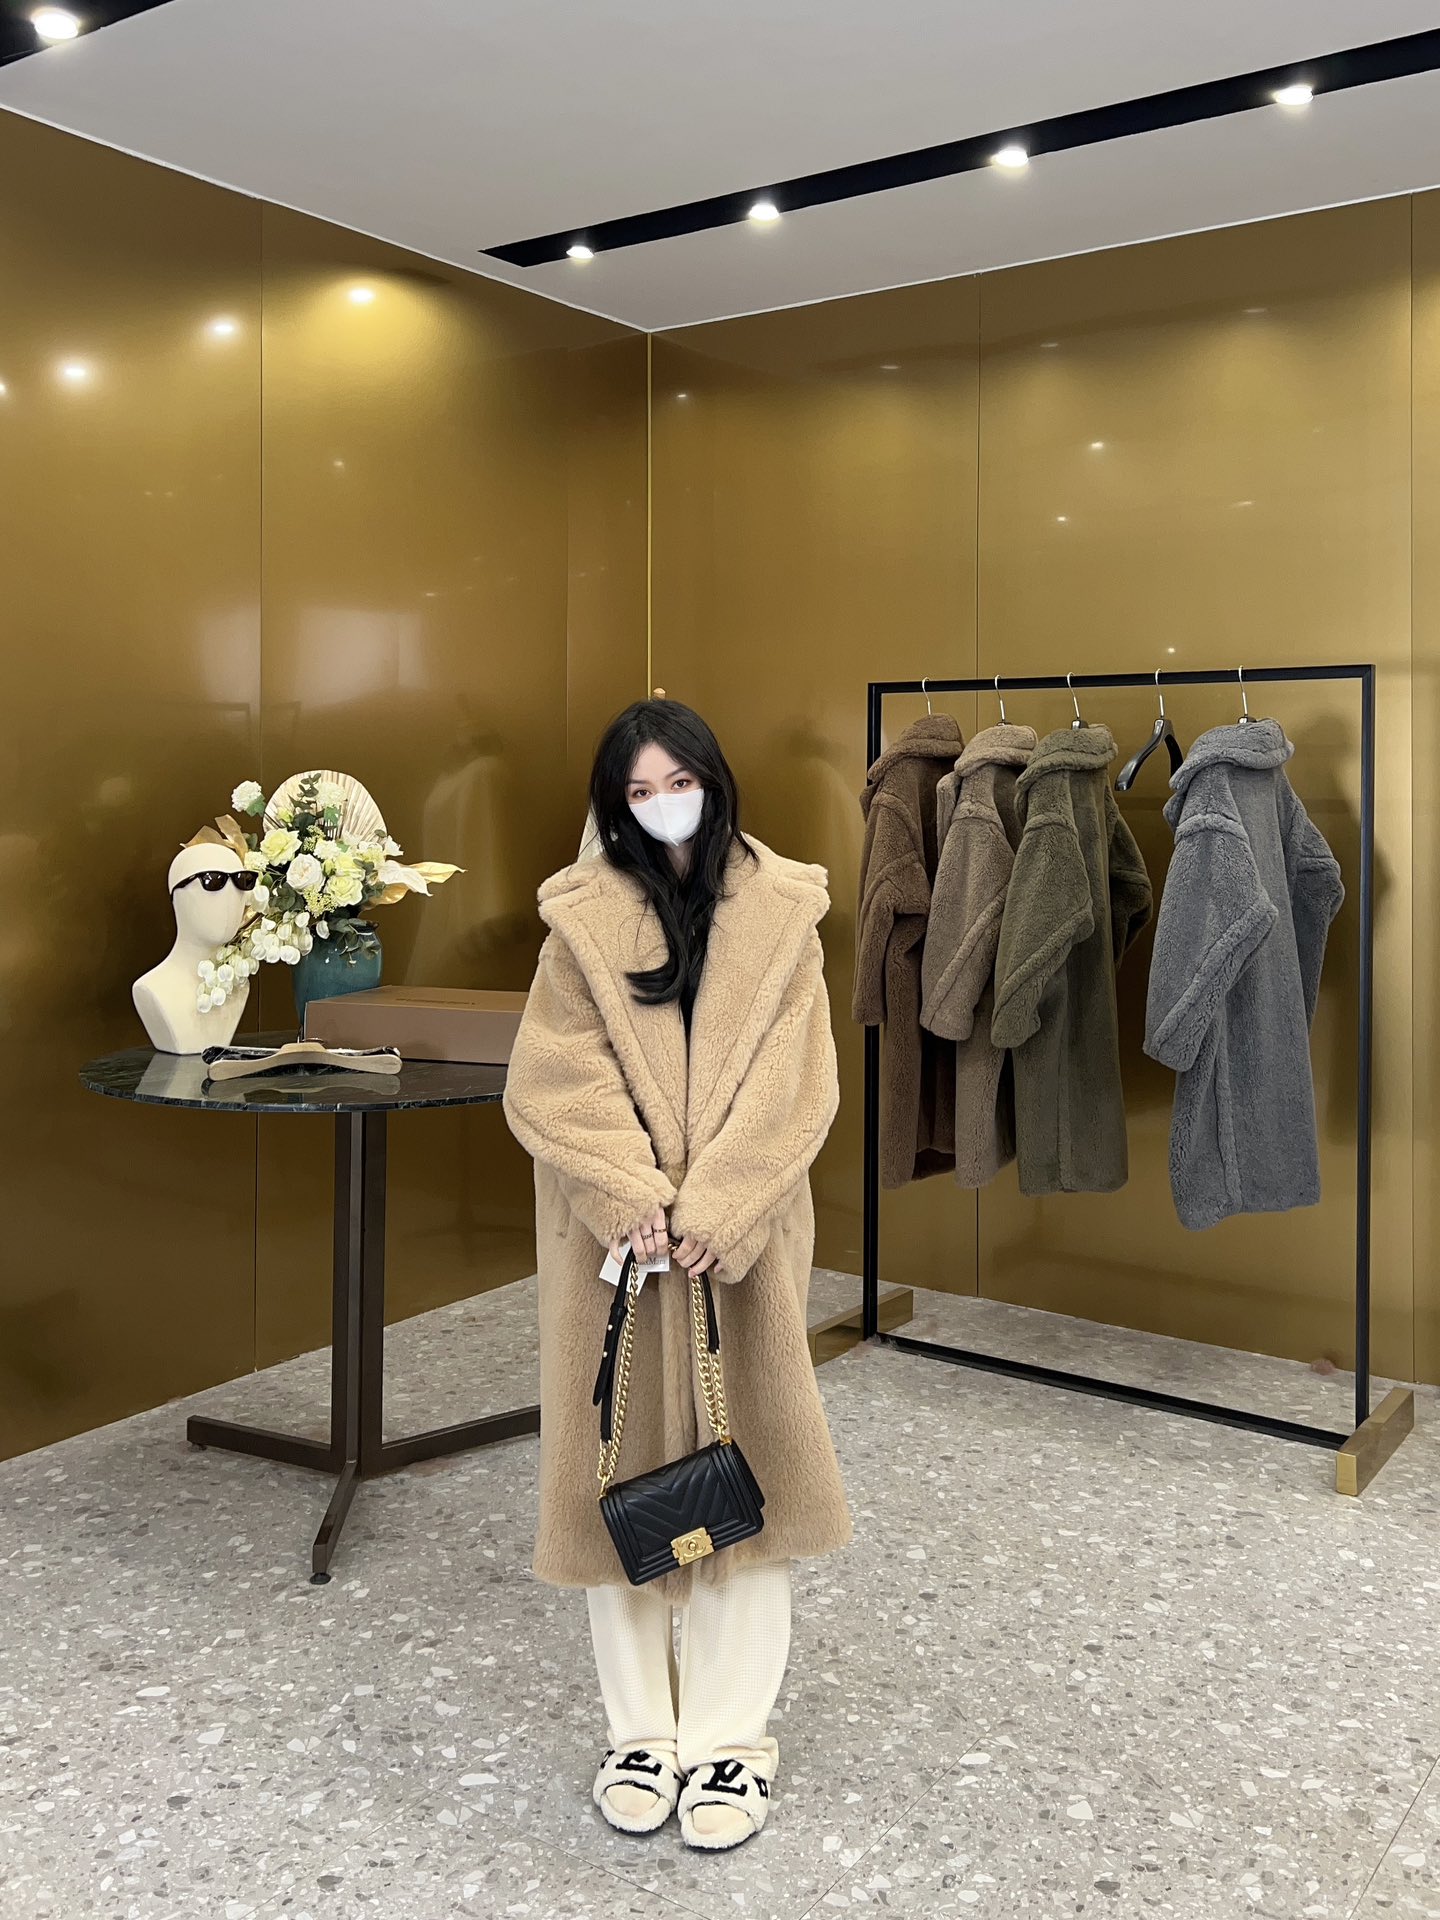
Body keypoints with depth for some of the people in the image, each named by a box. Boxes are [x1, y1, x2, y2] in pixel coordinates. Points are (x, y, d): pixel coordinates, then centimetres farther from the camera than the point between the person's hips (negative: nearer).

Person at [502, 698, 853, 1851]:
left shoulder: (779, 916, 0)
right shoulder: (585, 920, 1)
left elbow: (792, 1088, -6)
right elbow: (554, 1082, -6)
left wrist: (714, 1213, -16)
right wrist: (632, 1197, -19)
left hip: (742, 1231, 0)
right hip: (616, 1231, 1)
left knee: (739, 1456, 3)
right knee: (624, 1456, 6)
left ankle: (730, 1734, 14)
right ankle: (643, 1728, 19)